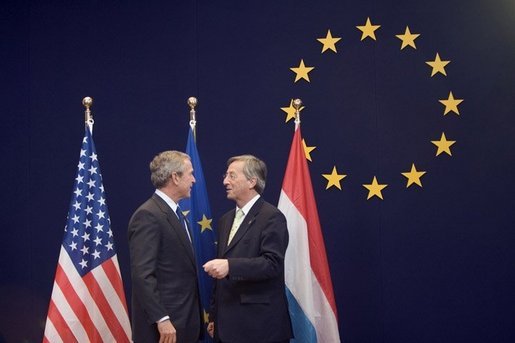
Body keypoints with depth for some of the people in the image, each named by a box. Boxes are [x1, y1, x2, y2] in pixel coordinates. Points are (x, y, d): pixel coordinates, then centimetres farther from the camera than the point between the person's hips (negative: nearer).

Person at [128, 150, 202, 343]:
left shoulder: (173, 213, 16)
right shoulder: (148, 215, -14)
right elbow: (142, 274, -20)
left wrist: (196, 315, 15)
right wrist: (161, 319, -23)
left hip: (184, 321, 9)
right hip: (164, 326, -9)